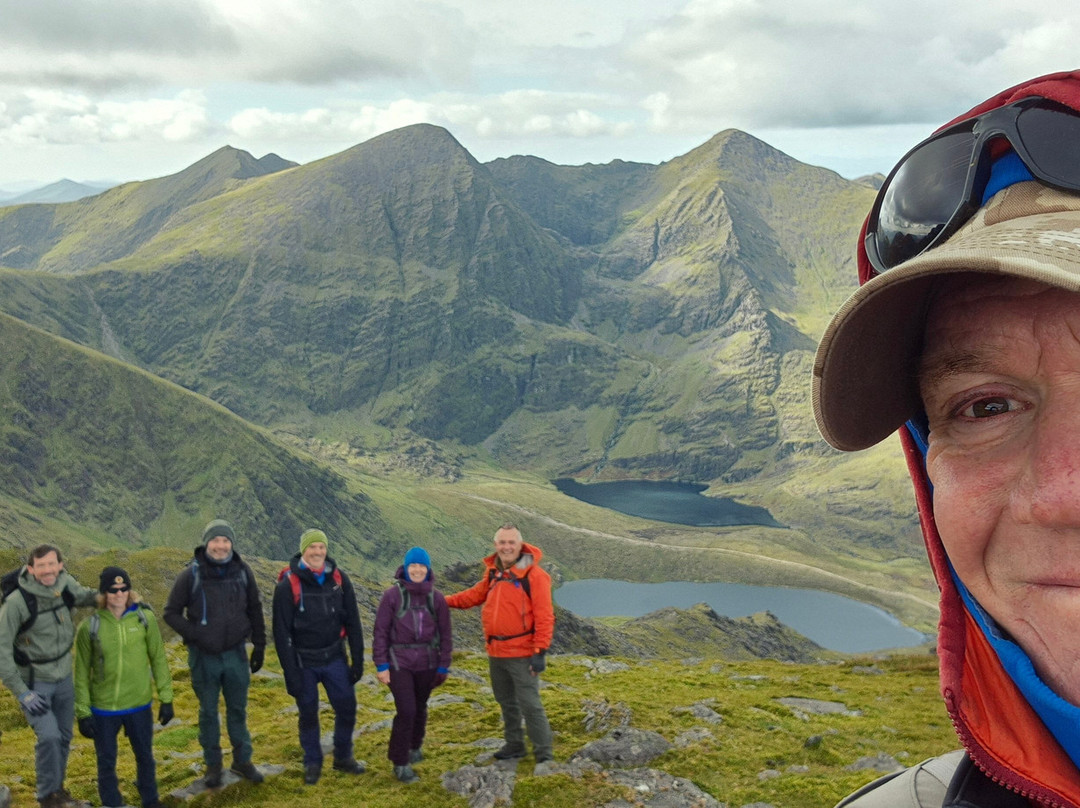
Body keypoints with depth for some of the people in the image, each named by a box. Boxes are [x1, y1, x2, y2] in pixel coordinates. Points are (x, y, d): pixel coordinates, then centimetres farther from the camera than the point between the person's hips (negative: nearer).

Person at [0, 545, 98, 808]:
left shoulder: (65, 584, -10)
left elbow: (85, 596, 13)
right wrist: (21, 692, -20)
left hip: (64, 678, 5)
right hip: (34, 682, -5)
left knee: (64, 736, 15)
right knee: (49, 736, -16)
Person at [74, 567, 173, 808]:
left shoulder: (145, 618, -8)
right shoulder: (89, 627, -11)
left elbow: (159, 659, -1)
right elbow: (82, 673, -3)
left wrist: (166, 698, -1)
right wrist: (82, 713, -4)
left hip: (139, 705, 1)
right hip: (103, 708, -1)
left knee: (145, 758, 18)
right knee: (106, 763, 14)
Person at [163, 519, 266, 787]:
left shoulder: (242, 571, -3)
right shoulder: (191, 574, -10)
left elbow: (255, 611, 6)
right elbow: (171, 613, -4)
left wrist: (259, 646, 6)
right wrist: (195, 635, -17)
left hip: (236, 654, 2)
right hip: (203, 657, -2)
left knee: (238, 710, 14)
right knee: (208, 712, 12)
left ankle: (242, 760, 28)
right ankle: (212, 765, 26)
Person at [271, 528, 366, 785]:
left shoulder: (339, 579, -4)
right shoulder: (288, 584, -13)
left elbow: (352, 623, 2)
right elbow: (282, 632, -11)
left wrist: (358, 660, 0)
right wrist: (291, 673, -13)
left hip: (335, 658, 3)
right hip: (304, 662, -3)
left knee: (347, 708, 7)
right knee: (308, 713, 9)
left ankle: (343, 757, 27)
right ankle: (313, 763, 27)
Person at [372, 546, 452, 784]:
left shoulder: (436, 597, 0)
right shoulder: (392, 595, -7)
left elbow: (444, 634, 6)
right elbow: (381, 632, -5)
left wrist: (443, 666, 6)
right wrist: (381, 665, -7)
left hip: (427, 662, 3)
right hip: (399, 662, -3)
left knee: (420, 708, 15)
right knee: (406, 711, -10)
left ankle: (414, 746, 41)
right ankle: (400, 763, 5)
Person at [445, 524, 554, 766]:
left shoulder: (534, 574, -15)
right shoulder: (493, 571, 7)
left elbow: (544, 616, -16)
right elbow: (477, 594, 22)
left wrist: (540, 651, -20)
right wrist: (447, 601, 10)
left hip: (522, 654, -7)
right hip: (496, 652, 7)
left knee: (530, 704, -5)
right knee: (506, 702, 19)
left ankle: (543, 753, 6)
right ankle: (514, 746, 33)